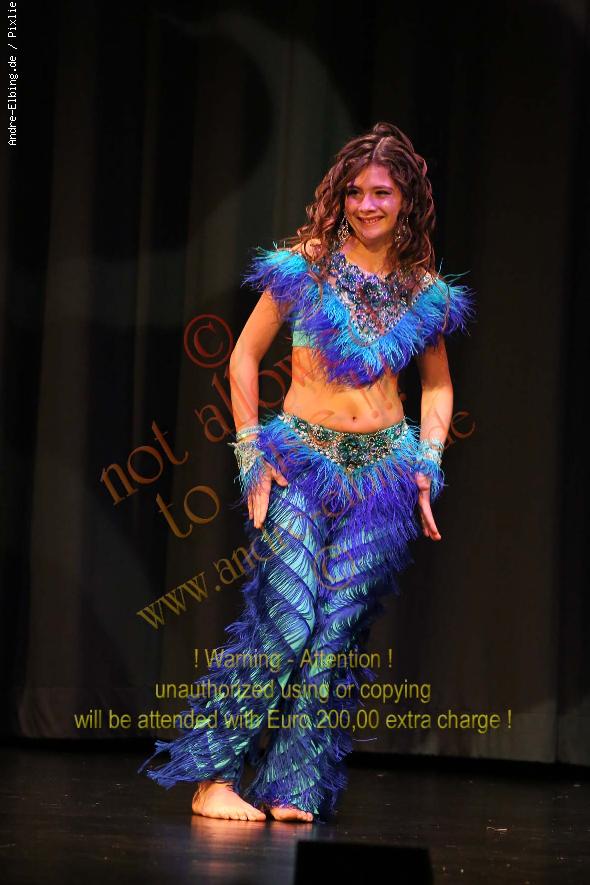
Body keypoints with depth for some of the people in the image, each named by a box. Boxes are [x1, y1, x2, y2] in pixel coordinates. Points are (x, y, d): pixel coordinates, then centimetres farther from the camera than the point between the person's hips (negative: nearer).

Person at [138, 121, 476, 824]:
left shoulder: (425, 289, 9)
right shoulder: (305, 265, 0)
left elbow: (437, 384, 20)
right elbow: (244, 357, 4)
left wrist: (427, 463, 6)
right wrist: (251, 457, -3)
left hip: (384, 467, 3)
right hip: (303, 457, -3)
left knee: (341, 626, -3)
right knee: (287, 616, -15)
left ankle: (293, 786, 4)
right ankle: (213, 776, -9)